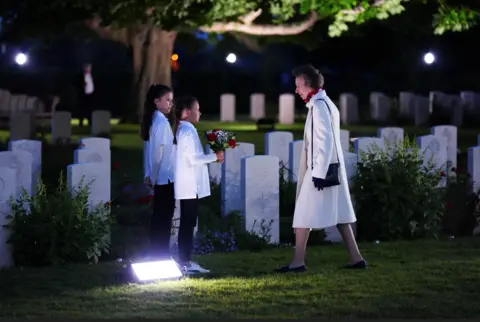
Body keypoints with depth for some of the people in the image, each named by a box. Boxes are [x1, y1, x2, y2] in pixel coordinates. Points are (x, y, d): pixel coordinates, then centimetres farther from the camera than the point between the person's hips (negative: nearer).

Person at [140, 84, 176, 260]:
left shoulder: (152, 120, 11)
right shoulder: (162, 122, -16)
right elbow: (158, 153, -17)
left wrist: (149, 174, 15)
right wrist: (153, 175, -8)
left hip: (158, 178, 9)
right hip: (165, 177, -9)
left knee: (158, 218, 13)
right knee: (165, 219, -4)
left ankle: (156, 254, 18)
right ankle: (162, 256, -1)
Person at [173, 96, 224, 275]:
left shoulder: (183, 130, 16)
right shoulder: (188, 131, -15)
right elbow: (194, 159, -20)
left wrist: (211, 156, 13)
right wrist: (214, 157, -10)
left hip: (188, 186, 10)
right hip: (190, 186, -10)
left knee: (187, 224, 11)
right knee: (188, 224, -7)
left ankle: (186, 262, 14)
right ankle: (185, 263, -5)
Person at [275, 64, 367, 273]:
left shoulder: (319, 106, -15)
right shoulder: (326, 104, 15)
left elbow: (325, 141, -21)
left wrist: (319, 173, -22)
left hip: (320, 169, -10)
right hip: (332, 168, 10)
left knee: (304, 214, -5)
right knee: (339, 212, 9)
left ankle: (298, 261, -2)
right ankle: (355, 258, 9)